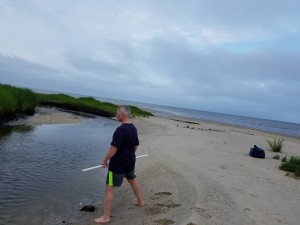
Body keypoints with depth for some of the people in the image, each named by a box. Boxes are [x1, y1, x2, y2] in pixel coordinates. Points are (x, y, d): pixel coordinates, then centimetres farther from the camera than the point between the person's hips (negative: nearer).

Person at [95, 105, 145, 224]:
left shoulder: (120, 129, -25)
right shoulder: (133, 128, 2)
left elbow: (113, 149, -25)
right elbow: (136, 146, 12)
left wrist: (105, 160, -11)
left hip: (118, 164, -8)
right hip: (130, 161, 9)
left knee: (109, 189, 2)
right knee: (132, 180, 29)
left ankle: (106, 217, 12)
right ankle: (140, 201, 47)